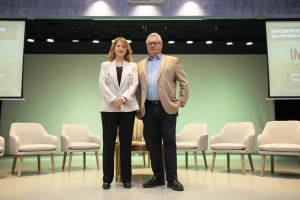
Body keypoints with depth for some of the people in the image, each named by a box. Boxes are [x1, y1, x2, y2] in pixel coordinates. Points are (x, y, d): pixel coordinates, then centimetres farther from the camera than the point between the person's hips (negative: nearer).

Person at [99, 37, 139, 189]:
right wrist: (113, 99, -12)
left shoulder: (132, 66, 14)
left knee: (126, 142, 2)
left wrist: (123, 98, -14)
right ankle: (107, 178, 8)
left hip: (127, 108, 0)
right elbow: (102, 84, 2)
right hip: (109, 108, 0)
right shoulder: (105, 65, 15)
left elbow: (134, 84, 2)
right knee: (108, 142, 0)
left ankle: (126, 178, 11)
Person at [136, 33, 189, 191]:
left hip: (167, 108, -3)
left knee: (169, 144, 0)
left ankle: (172, 179, 9)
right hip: (148, 109, 3)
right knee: (152, 144, 7)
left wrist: (181, 102, -3)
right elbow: (138, 88, 14)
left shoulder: (172, 61, 9)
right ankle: (158, 177, 19)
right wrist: (138, 109, 7)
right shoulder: (140, 65, 17)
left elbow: (184, 83, 6)